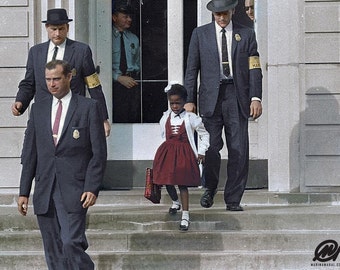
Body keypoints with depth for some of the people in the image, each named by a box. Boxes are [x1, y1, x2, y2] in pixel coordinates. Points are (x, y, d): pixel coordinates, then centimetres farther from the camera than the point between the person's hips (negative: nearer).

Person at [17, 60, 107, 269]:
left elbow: (99, 152, -2)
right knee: (53, 252, 6)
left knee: (72, 244, -17)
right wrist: (24, 191, 8)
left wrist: (92, 188, -12)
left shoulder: (89, 107, 1)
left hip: (74, 190, -5)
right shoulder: (38, 109, 13)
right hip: (44, 193, 5)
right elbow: (30, 153, 13)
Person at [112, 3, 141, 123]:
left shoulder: (133, 39, 18)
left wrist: (134, 77, 6)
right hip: (115, 83, -4)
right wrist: (119, 78, -12)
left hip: (133, 83, 4)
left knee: (134, 117, -2)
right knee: (117, 117, -11)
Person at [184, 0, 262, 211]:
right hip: (211, 97, 0)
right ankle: (210, 188, 15)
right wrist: (190, 99, 2)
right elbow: (192, 69, 10)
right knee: (211, 146, -10)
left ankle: (233, 200, 5)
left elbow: (254, 68, 6)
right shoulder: (200, 34, 10)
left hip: (237, 97, 0)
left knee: (239, 150, -3)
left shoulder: (246, 35, 10)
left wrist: (256, 98, -6)